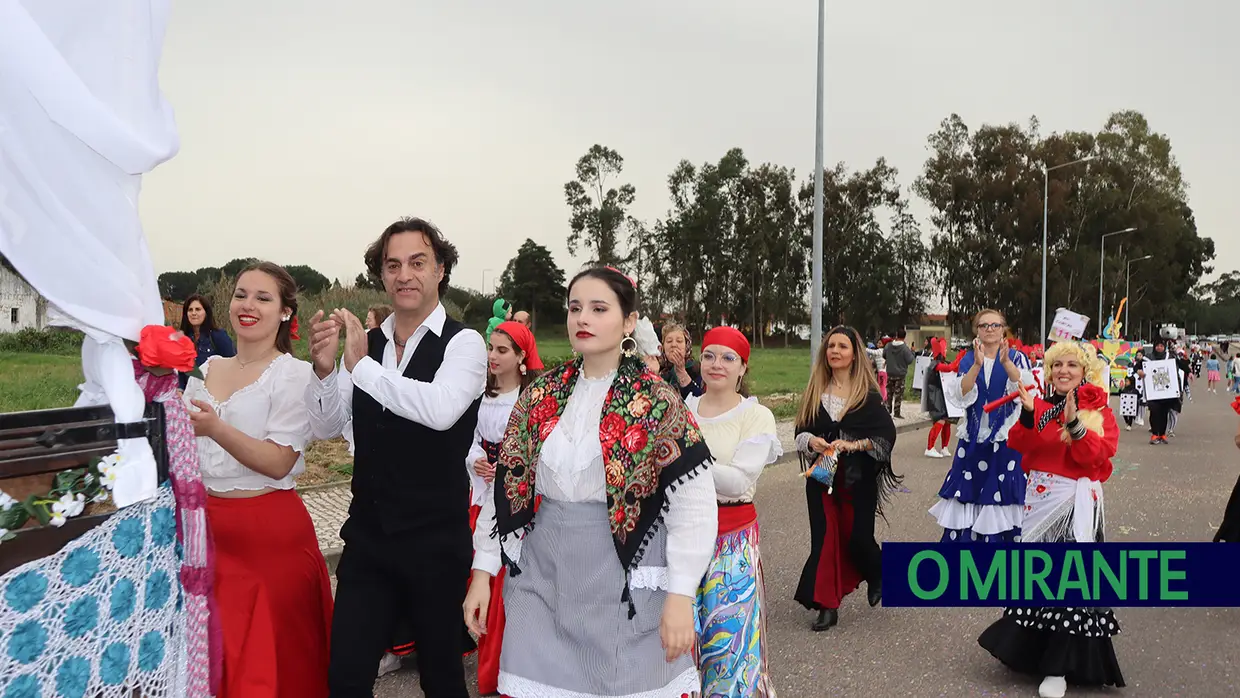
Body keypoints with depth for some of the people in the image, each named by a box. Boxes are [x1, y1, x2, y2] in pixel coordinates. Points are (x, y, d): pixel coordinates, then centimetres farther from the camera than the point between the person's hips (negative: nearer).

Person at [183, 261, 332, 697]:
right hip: (208, 526, 5)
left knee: (271, 658, 5)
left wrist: (215, 428, -26)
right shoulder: (208, 369, 10)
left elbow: (279, 462, -17)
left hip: (270, 533, -5)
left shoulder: (293, 374, -8)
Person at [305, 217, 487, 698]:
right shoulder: (365, 344, 4)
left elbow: (441, 410, -29)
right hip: (367, 536, 4)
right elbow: (327, 427, 4)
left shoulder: (463, 343, -10)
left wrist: (362, 366, -24)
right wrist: (324, 368, -14)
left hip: (435, 541, -4)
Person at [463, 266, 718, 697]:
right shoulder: (541, 395, 4)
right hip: (543, 579, 4)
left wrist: (680, 595, -15)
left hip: (624, 581, -3)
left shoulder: (657, 403, -8)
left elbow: (693, 502, -11)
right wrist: (483, 570, 4)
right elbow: (508, 485, 8)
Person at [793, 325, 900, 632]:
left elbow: (887, 434, -7)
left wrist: (854, 445, -19)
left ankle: (878, 575, 36)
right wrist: (811, 441, -14)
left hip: (858, 477, -2)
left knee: (857, 537, 2)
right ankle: (827, 606, 8)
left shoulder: (868, 393, -4)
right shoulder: (814, 391, 5)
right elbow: (801, 432, 8)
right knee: (825, 537, 0)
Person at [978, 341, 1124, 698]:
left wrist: (1075, 423, -28)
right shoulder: (1041, 404, 8)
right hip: (1040, 497, 3)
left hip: (1077, 505, -3)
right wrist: (1028, 414, -21)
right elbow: (1020, 445, -5)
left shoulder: (1099, 411, -1)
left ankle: (1059, 668, 4)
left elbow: (1097, 455, -16)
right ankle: (1029, 647, 28)